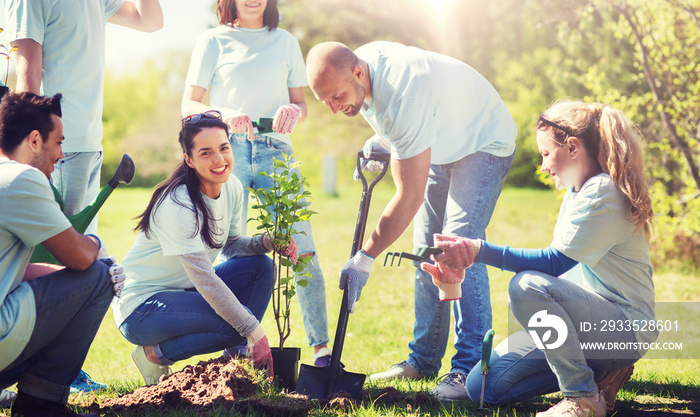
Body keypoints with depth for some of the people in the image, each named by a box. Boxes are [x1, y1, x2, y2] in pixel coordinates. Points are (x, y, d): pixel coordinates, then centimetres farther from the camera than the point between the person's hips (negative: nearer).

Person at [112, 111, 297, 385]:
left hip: (183, 290, 8)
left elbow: (230, 246, 9)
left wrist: (268, 242, -13)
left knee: (259, 266, -7)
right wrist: (253, 331, -27)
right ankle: (155, 353, -6)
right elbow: (204, 279, -28)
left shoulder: (232, 188, -3)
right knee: (237, 321, -25)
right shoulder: (177, 205, -27)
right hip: (141, 306, -8)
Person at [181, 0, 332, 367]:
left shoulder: (285, 42, 17)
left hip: (275, 151, 2)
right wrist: (223, 114, -17)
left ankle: (321, 346, 0)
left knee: (302, 248, -7)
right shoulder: (213, 41, 9)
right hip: (228, 151, -1)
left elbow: (301, 103, 18)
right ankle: (235, 352, 5)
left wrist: (294, 111, -7)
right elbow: (188, 106, 4)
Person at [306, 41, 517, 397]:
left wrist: (364, 259, -33)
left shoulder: (404, 94, -40)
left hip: (483, 141, -9)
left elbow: (410, 197, -37)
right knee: (426, 253, 6)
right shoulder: (355, 65, -14)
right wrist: (381, 141, -5)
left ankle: (470, 368, -23)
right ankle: (424, 361, 13)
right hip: (438, 145, 9)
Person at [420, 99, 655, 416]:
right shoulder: (575, 194, 14)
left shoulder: (604, 192, -17)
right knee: (482, 386, -2)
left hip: (628, 329, -9)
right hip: (589, 320, 9)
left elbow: (557, 262, -26)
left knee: (528, 286, -33)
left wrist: (481, 251, -30)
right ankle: (601, 372, 9)